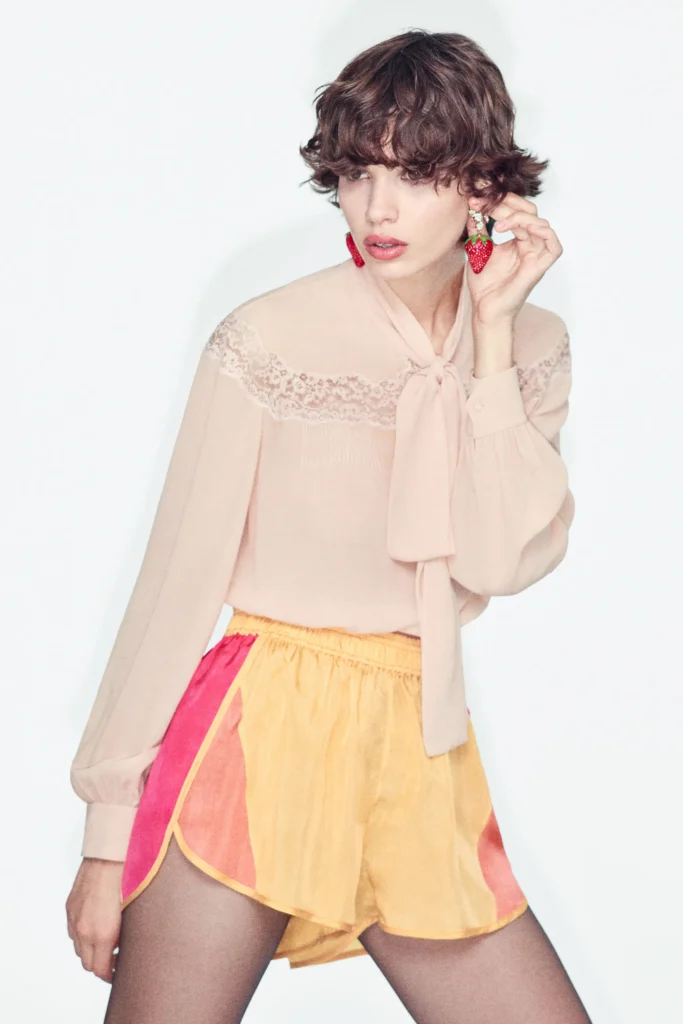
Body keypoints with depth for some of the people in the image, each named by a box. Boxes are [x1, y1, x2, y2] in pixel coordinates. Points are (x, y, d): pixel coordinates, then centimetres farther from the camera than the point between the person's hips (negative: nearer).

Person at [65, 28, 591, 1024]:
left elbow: (502, 561, -8)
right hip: (258, 732, -4)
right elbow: (178, 581, -5)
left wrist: (492, 328, -9)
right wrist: (107, 834, -5)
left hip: (417, 756, 4)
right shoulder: (269, 338, -6)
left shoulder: (531, 347, 6)